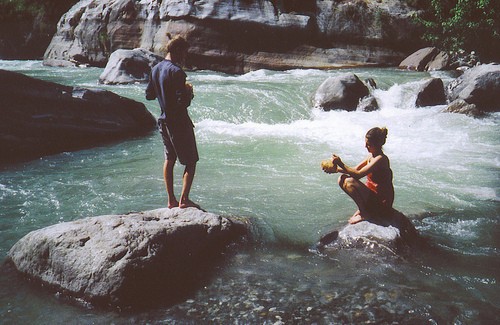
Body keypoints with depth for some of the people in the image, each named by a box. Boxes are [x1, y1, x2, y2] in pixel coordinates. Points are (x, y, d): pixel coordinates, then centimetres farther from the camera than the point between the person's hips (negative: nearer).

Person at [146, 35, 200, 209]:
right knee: (190, 162, 3)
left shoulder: (155, 69, 5)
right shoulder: (176, 72, -20)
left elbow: (149, 95, 14)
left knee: (169, 159, 15)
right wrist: (189, 92, -6)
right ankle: (184, 199, 1)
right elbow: (183, 102, -25)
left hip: (164, 121, 8)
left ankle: (171, 200, 19)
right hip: (179, 122, -8)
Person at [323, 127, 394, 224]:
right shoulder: (371, 156, 7)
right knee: (342, 178, 4)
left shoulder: (380, 159, -22)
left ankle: (365, 214, -14)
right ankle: (362, 208, 8)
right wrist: (337, 169, -4)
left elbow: (358, 174, -27)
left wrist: (341, 164, -24)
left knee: (350, 182, -28)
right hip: (372, 193, 10)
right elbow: (355, 169, 9)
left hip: (382, 202, -10)